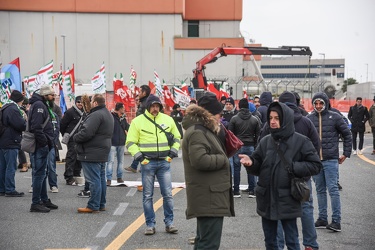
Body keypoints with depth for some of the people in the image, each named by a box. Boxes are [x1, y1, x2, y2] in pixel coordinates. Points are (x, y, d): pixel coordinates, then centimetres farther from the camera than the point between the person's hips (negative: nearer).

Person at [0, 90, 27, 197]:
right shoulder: (13, 109, -15)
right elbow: (21, 125, -19)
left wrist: (22, 119, 13)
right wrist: (24, 119, 0)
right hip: (11, 143, -10)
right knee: (11, 167, -5)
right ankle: (10, 190, -2)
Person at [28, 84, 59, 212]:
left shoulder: (44, 105, 19)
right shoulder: (39, 105, -14)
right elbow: (36, 127, -24)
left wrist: (49, 142, 11)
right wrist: (45, 141, -21)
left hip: (43, 146, 11)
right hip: (40, 146, -11)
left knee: (42, 173, 17)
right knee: (39, 174, -7)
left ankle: (44, 200, 26)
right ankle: (36, 204, -3)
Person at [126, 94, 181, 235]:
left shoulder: (168, 119, 8)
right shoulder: (138, 121, 0)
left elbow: (176, 137, 19)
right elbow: (130, 143, 3)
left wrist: (173, 150, 5)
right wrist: (138, 155, -9)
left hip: (164, 162, 2)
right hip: (147, 163, -2)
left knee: (168, 194, 2)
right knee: (148, 196, 3)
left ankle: (169, 223, 12)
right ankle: (150, 225, 11)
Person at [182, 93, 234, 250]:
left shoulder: (204, 130, 17)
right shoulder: (197, 132, -16)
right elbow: (199, 159, -28)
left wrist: (219, 130, 7)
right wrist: (223, 159, -14)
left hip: (209, 196, 11)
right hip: (209, 197, -11)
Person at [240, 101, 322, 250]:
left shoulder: (301, 141, -6)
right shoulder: (265, 141, 5)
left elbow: (316, 165, -4)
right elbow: (258, 168, 7)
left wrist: (294, 167, -16)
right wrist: (250, 162, -14)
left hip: (288, 200, -4)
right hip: (266, 199, 4)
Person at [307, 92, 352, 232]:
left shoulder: (334, 117, -1)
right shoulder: (309, 118, 5)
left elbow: (347, 135, 6)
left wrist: (346, 153, 4)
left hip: (331, 160, -3)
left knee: (333, 189, -6)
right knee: (320, 190, 10)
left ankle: (336, 221, -3)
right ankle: (322, 219, 17)